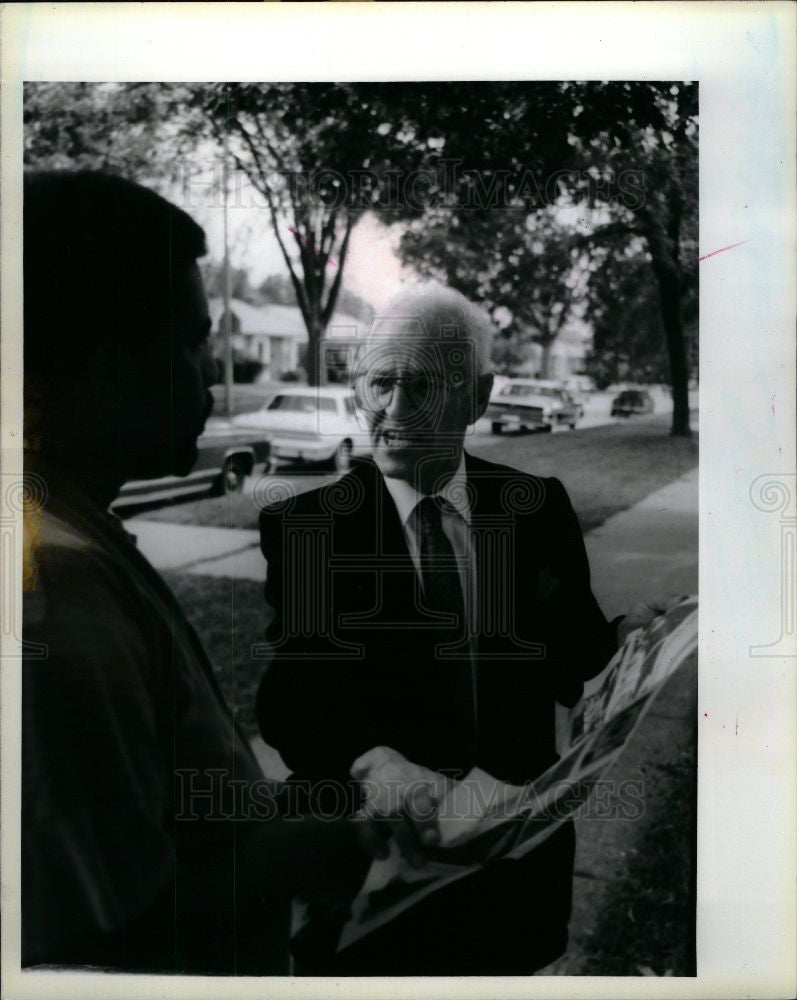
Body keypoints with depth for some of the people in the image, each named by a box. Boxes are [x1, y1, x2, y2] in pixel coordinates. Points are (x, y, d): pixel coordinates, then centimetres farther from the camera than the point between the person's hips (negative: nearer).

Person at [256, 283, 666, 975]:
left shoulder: (539, 509, -3)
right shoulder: (299, 525, -10)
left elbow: (575, 670, -1)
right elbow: (286, 690, -20)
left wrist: (628, 642, -23)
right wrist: (369, 763, -39)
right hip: (367, 873, -2)